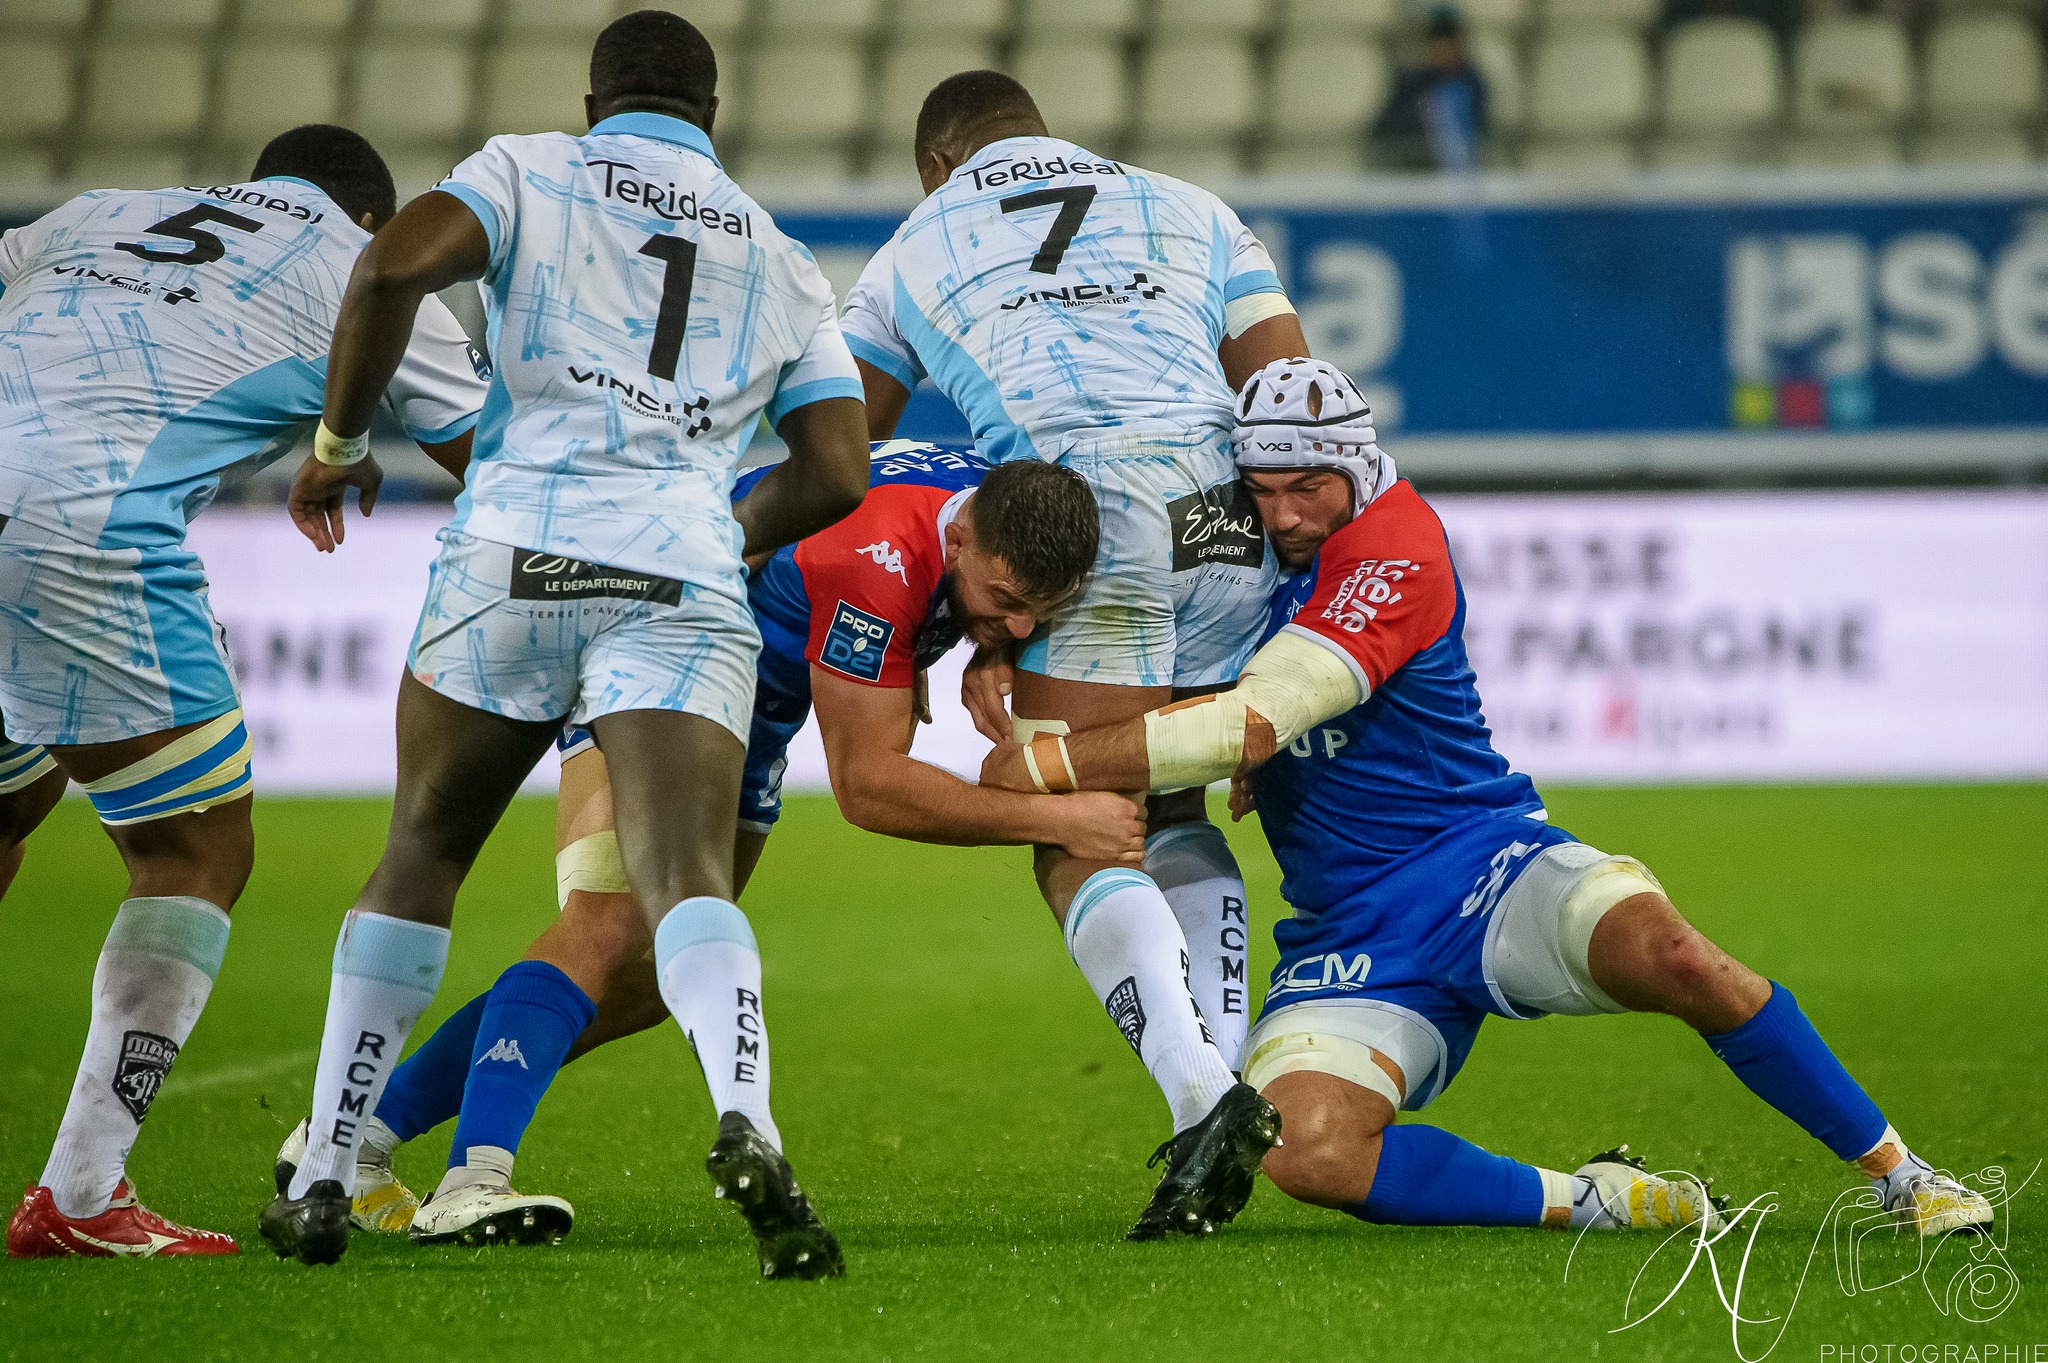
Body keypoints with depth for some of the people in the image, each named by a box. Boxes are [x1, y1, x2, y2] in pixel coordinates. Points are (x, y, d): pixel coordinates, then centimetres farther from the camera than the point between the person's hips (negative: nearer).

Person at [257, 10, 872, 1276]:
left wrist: (340, 438, 6)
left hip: (512, 553, -1)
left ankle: (322, 1182, 18)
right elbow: (837, 473, 17)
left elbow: (396, 267, -6)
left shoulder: (534, 171, 14)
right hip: (680, 578, 1)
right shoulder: (783, 261, 23)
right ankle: (747, 1125, -41)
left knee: (420, 857, 16)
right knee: (689, 882, -11)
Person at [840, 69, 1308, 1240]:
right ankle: (1228, 1081, 4)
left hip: (1088, 527, -3)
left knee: (1082, 846, -1)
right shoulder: (1189, 210, 28)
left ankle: (1201, 1095, -23)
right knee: (1171, 816, 20)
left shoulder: (913, 253, 25)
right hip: (1231, 521, 3)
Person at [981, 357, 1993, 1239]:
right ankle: (1581, 1203, -13)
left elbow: (1252, 725, -24)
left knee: (1668, 955, -35)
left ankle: (1898, 1172, -16)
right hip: (1348, 934, 5)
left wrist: (1047, 764, -19)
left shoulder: (1396, 549, -15)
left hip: (1483, 866, -4)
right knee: (1303, 1147, -28)